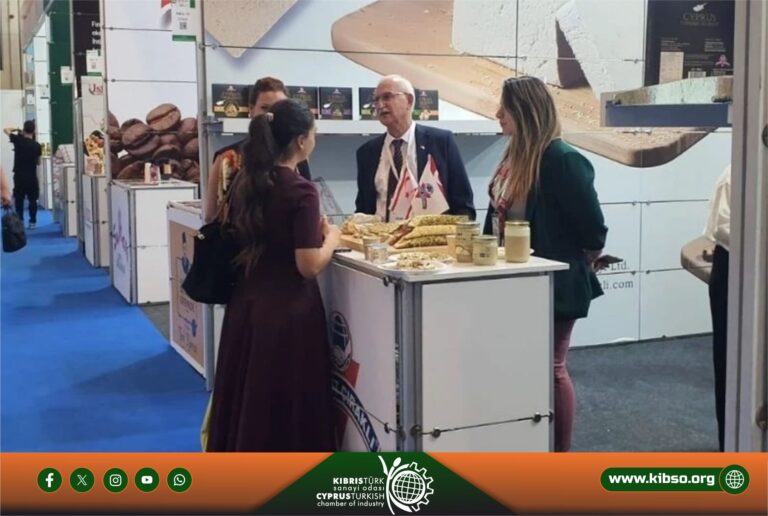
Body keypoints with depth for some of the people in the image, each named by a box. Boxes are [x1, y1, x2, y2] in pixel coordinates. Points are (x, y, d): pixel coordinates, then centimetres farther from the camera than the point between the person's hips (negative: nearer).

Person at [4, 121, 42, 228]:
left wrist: (17, 129, 18)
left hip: (19, 175, 0)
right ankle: (32, 222, 7)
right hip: (32, 176, 0)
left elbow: (5, 130, 6)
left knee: (19, 200, 9)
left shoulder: (18, 140, -8)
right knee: (32, 200, 8)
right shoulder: (37, 145, -5)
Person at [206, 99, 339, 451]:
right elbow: (310, 266, -19)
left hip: (247, 301, 7)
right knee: (288, 405, 6)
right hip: (288, 309, -7)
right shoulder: (301, 191, -17)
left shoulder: (245, 181, 5)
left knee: (247, 398, 18)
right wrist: (331, 238, -1)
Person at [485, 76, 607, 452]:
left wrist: (579, 264, -4)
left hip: (554, 282, -8)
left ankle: (562, 453, 19)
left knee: (551, 367, 3)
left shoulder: (562, 159, -20)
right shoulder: (515, 154, 6)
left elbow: (592, 227, -17)